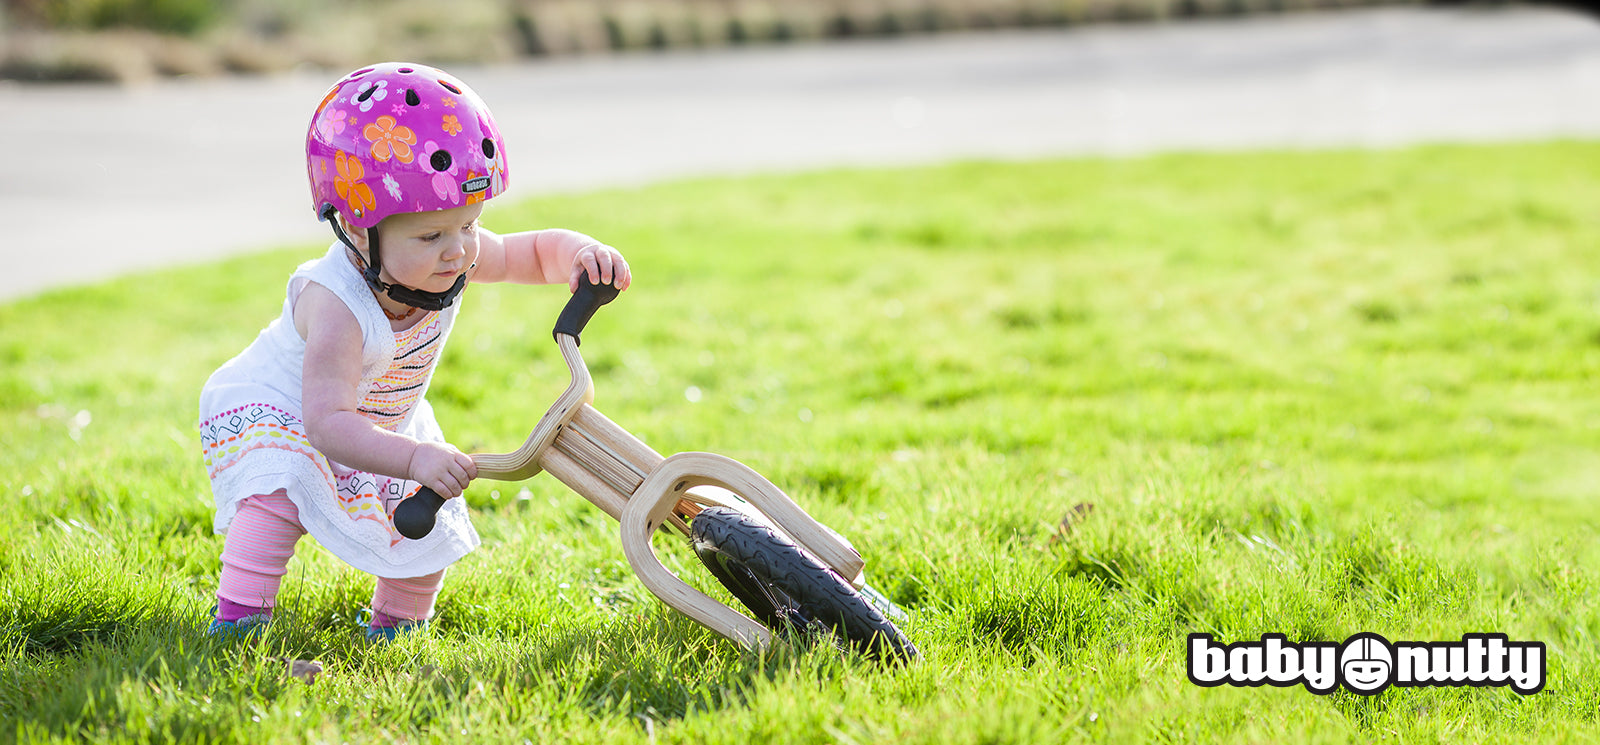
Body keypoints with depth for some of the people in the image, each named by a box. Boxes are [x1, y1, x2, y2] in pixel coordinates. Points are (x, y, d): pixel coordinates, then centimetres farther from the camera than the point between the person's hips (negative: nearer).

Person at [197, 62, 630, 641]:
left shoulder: (457, 257, -22)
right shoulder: (337, 306, -43)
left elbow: (535, 252, -7)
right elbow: (328, 422, -49)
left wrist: (580, 253, -31)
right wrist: (413, 459, -62)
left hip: (383, 422, 7)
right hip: (276, 410, -7)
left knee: (431, 524, -1)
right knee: (280, 491, -34)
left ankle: (395, 623, 23)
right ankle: (237, 618, -28)